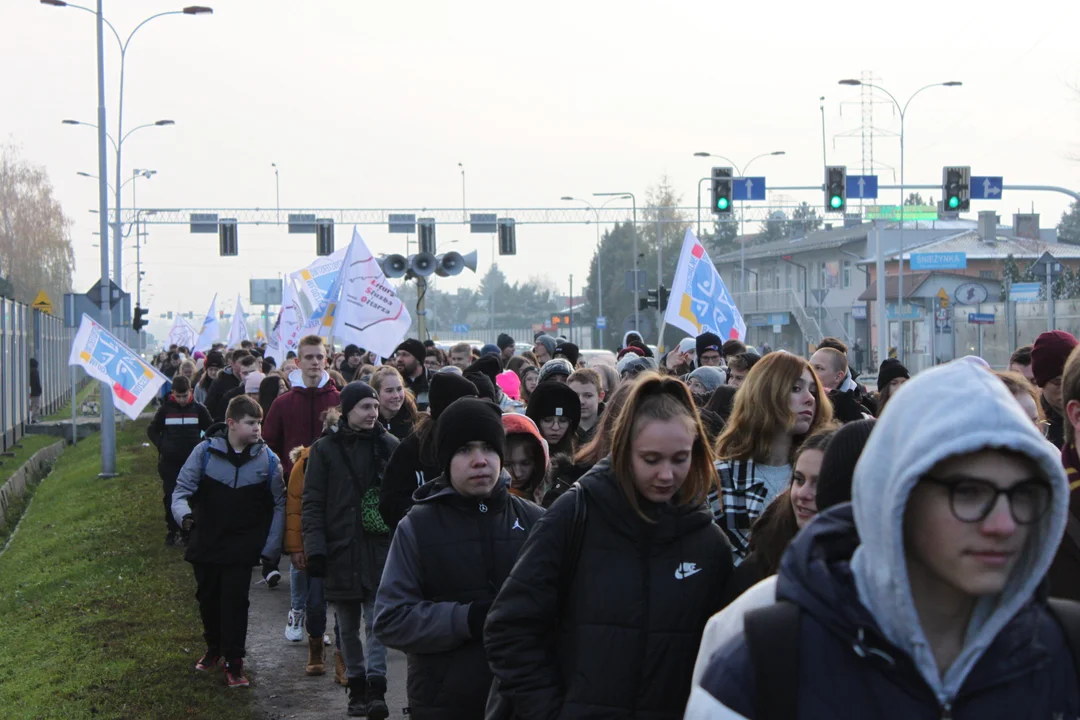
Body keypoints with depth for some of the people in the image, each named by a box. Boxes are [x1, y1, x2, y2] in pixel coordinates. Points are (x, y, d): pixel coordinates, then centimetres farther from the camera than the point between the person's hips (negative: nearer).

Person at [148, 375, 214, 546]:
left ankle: (187, 532, 9)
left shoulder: (199, 409, -2)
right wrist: (161, 445, -3)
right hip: (169, 462, 1)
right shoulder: (166, 409, -1)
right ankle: (171, 532, 11)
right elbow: (152, 429, 10)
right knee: (170, 498, 2)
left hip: (192, 461, 0)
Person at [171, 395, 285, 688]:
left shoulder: (267, 459, -5)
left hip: (242, 547, -1)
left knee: (235, 601, -7)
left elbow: (279, 505, 2)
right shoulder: (205, 451, -9)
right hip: (205, 543, 1)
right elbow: (183, 488, -3)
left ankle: (234, 661, 4)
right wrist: (183, 513, -25)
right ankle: (214, 647, 37)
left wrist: (271, 549, -2)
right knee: (208, 598, 15)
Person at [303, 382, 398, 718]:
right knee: (348, 627, 10)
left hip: (381, 548, -1)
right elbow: (312, 503, 1)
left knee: (377, 621, -8)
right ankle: (357, 687, 20)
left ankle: (376, 688, -12)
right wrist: (315, 547, -9)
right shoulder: (325, 449, 2)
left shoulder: (390, 446, 4)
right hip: (340, 550, 1)